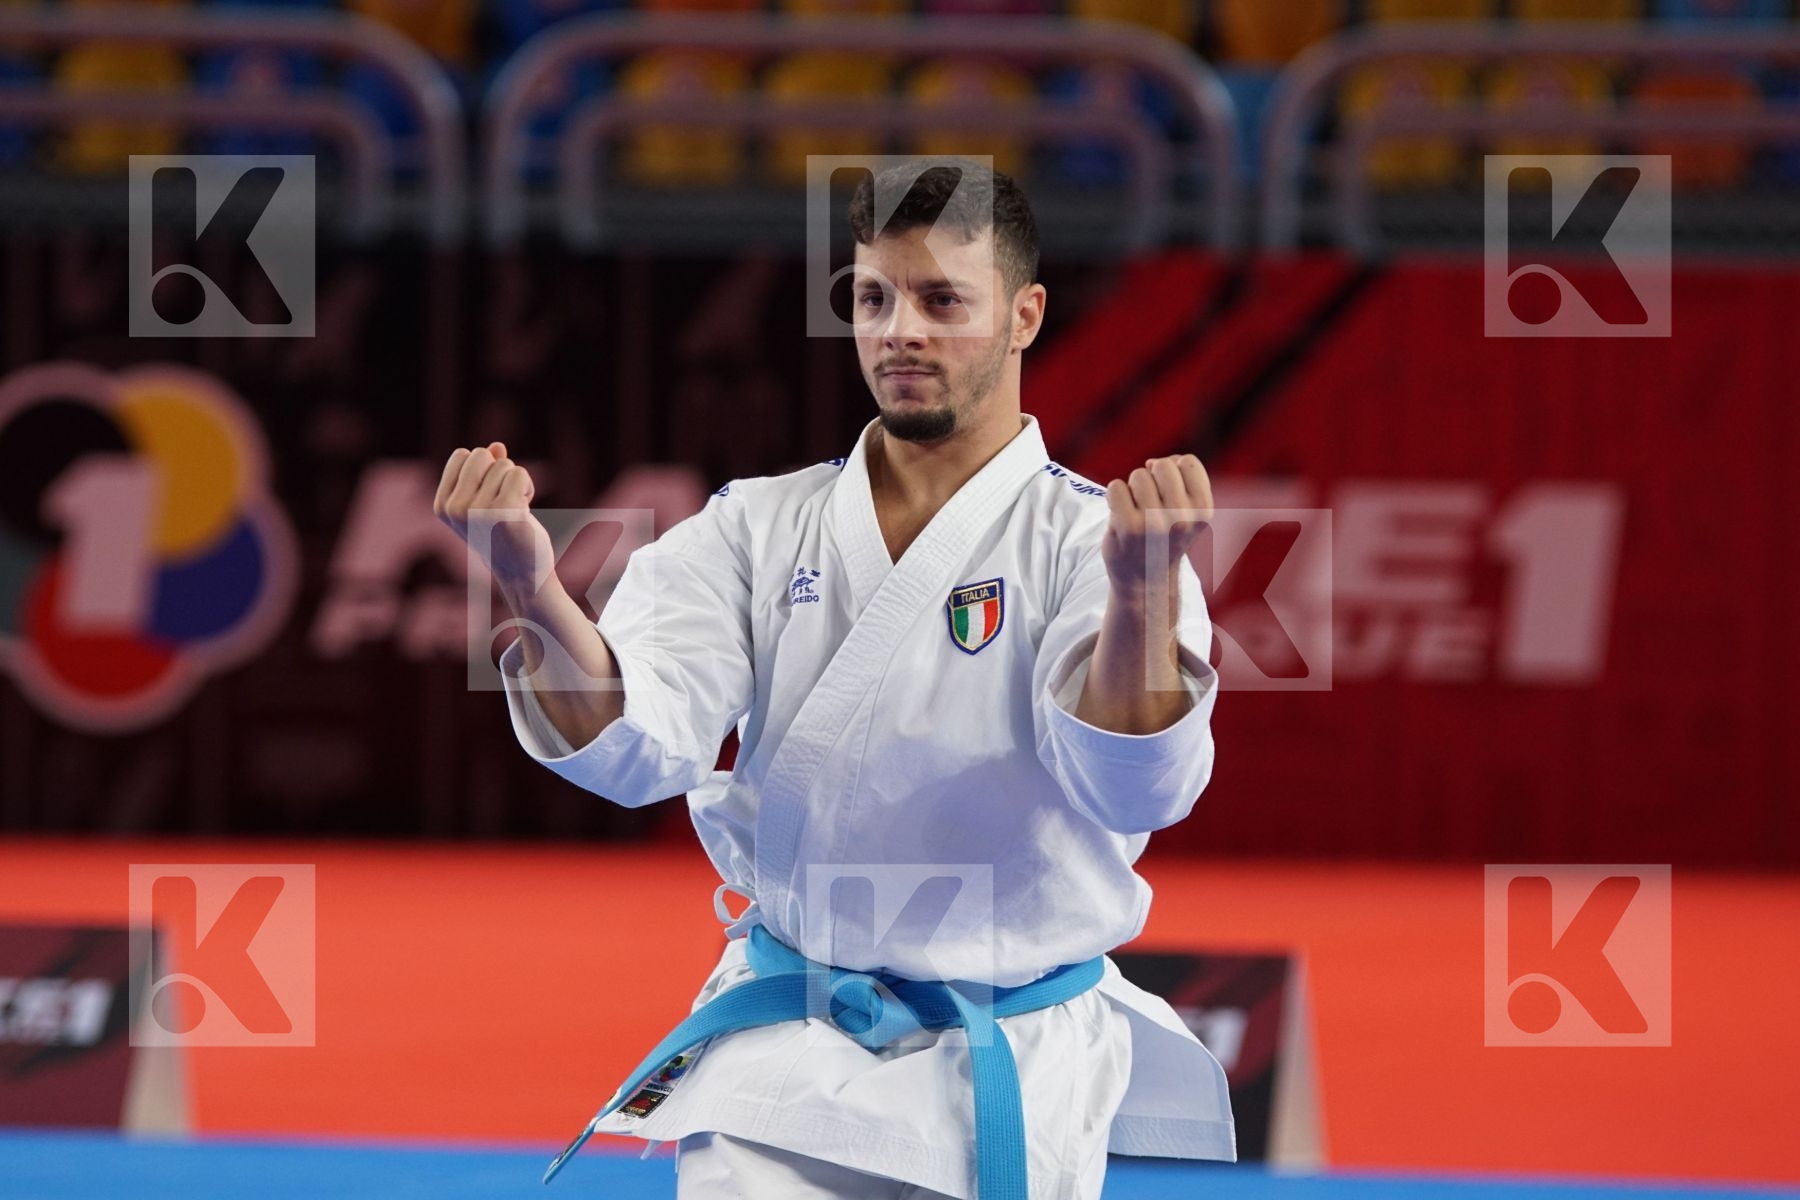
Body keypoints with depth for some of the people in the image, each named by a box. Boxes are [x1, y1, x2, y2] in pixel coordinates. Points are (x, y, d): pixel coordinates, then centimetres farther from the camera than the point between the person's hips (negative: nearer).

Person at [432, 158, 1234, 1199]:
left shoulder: (1093, 539, -7)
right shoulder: (759, 528, 3)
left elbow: (1135, 788, -25)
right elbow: (635, 743, -13)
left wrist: (1146, 597, -45)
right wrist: (538, 597, -34)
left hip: (1016, 1076, -2)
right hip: (785, 1056, 2)